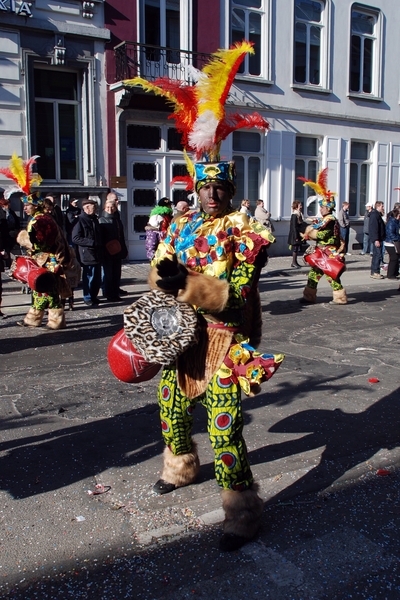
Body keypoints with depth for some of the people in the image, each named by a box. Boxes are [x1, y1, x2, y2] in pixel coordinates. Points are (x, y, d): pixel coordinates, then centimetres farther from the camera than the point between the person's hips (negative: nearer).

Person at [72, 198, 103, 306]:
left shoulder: (95, 219, 17)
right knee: (89, 277, -1)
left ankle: (94, 296, 24)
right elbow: (75, 238, -15)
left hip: (97, 254, 7)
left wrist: (101, 251, 12)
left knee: (97, 278, 11)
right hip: (87, 255, -7)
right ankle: (88, 298, 12)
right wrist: (92, 242, -18)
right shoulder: (80, 220, -8)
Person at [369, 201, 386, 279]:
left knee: (376, 255, 13)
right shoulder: (375, 215, -14)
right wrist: (376, 240, -25)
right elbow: (374, 229, -21)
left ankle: (374, 272, 18)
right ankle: (375, 273, -7)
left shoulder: (377, 215, 18)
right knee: (378, 255, -9)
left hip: (378, 239, 11)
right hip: (377, 239, -11)